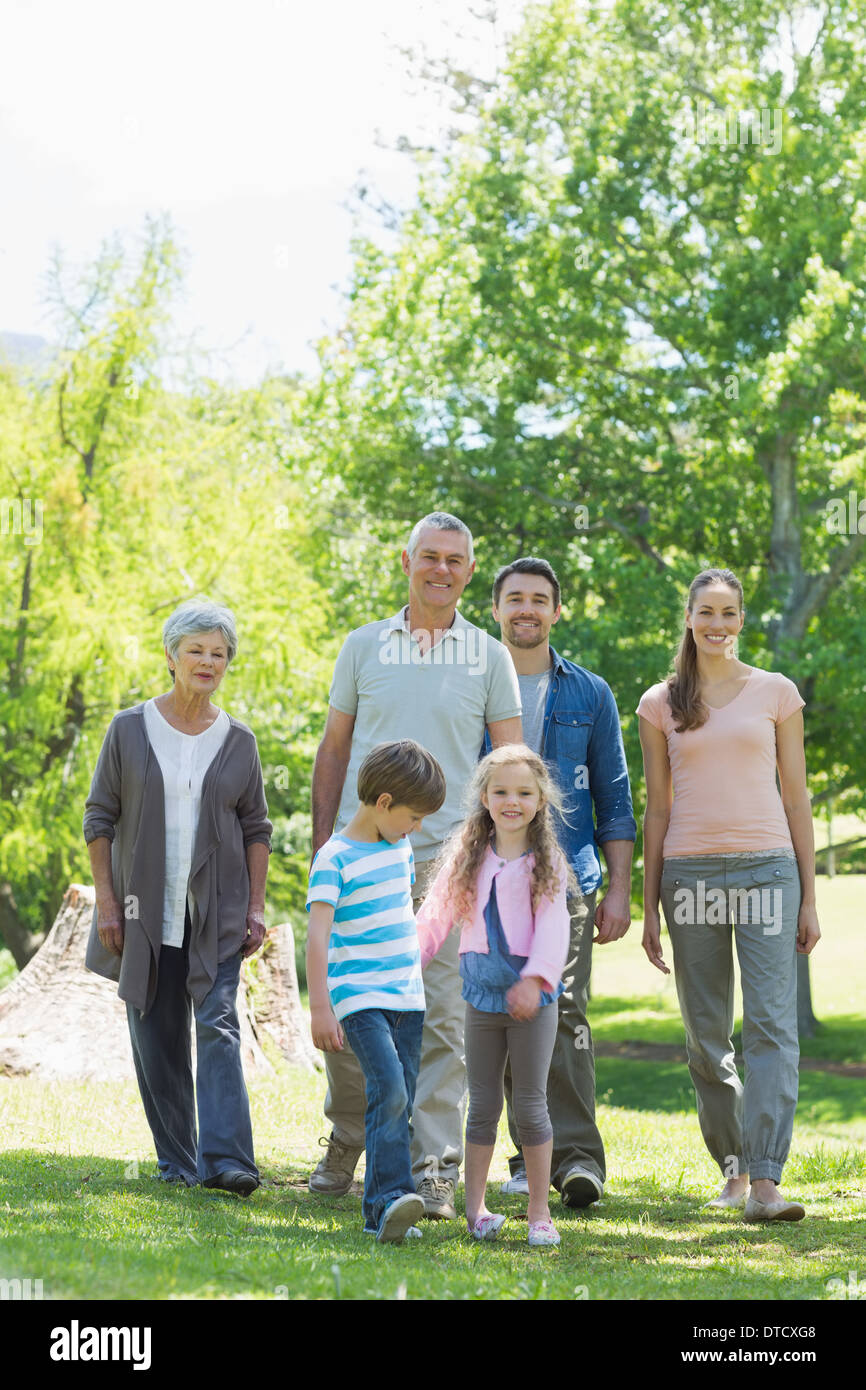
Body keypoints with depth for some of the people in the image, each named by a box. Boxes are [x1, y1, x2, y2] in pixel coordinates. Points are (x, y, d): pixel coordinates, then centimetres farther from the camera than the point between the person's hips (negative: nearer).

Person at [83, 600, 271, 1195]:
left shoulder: (238, 740, 5)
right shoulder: (130, 729, 2)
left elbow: (256, 828, 9)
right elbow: (100, 817, 4)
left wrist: (257, 907, 1)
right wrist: (106, 901, -3)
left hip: (218, 912, -1)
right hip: (146, 911, 1)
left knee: (218, 1024, -13)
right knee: (157, 1038, 3)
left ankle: (226, 1161, -22)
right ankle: (177, 1162, 11)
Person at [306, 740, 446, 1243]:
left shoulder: (400, 847, 12)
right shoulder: (335, 859, -11)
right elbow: (318, 935, -16)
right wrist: (320, 1008, -22)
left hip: (407, 997, 7)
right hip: (359, 998, -7)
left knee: (401, 1103, 4)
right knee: (389, 1090, -23)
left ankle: (382, 1213, 7)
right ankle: (391, 1197, -25)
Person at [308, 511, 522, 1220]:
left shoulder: (489, 656, 7)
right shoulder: (364, 645, 10)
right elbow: (334, 749, 14)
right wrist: (323, 843, 8)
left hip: (448, 854, -1)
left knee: (444, 1014, -6)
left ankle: (436, 1168, -3)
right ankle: (347, 1139, 25)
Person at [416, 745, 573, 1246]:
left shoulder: (546, 862, -1)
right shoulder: (468, 857, 8)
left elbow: (552, 925, -11)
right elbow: (437, 915, 10)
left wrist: (534, 979, -25)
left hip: (532, 997, -2)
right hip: (483, 996, 3)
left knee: (531, 1104, 1)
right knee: (484, 1103, 7)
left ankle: (540, 1212, 9)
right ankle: (476, 1208, 14)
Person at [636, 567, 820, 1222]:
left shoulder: (776, 693, 7)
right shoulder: (661, 704, 10)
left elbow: (796, 799, 8)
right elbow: (657, 809, 12)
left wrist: (808, 897, 4)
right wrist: (650, 906, 8)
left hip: (766, 870, -2)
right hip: (690, 873, 2)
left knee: (772, 1023, -12)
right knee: (706, 1035, 6)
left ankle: (765, 1180, -17)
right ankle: (732, 1162, 23)